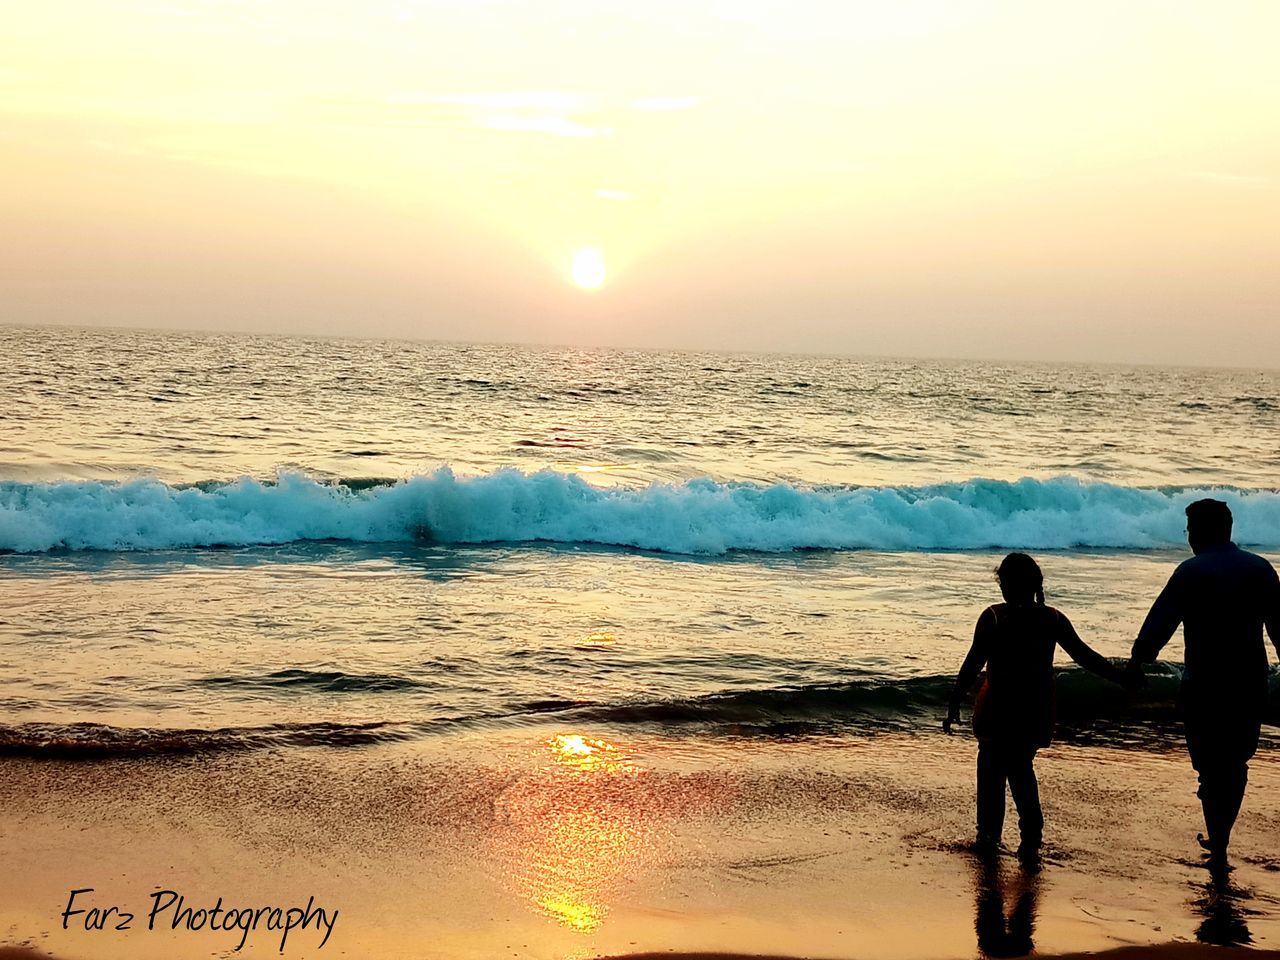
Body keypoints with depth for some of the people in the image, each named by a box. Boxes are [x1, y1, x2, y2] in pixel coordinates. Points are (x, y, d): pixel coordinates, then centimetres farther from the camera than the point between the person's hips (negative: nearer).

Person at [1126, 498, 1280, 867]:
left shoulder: (1191, 571, -8)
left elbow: (1161, 619, -11)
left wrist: (1138, 659, -4)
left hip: (1204, 685, -4)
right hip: (1250, 684, 4)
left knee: (1211, 766, 5)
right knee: (1236, 762, 17)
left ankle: (1218, 846, 3)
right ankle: (1219, 838, 23)